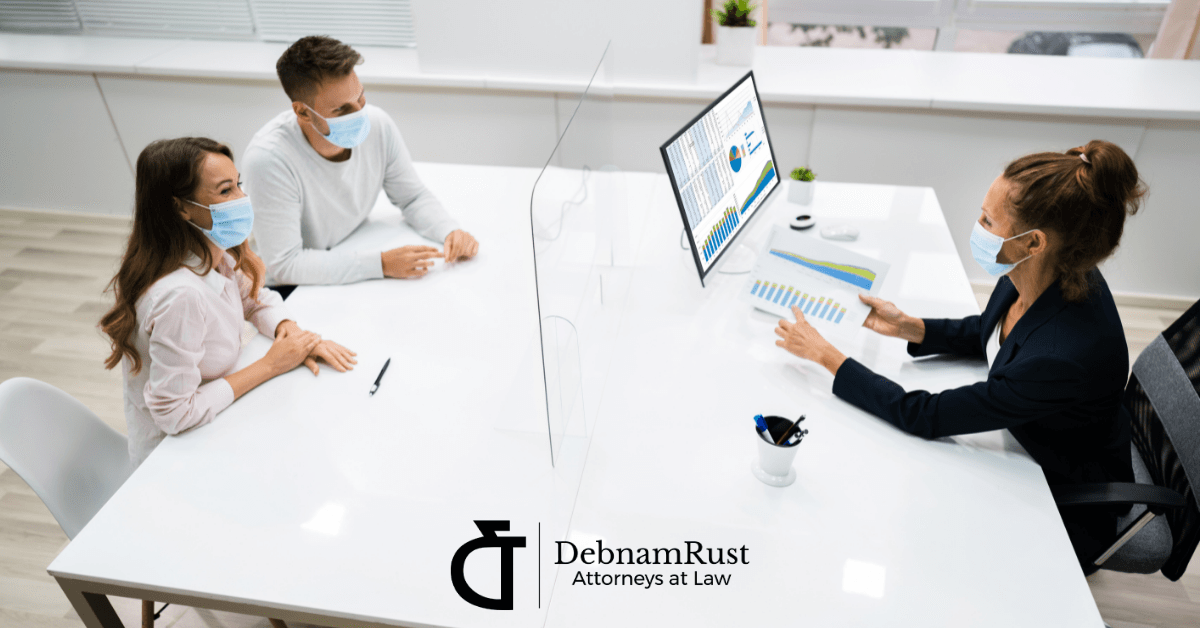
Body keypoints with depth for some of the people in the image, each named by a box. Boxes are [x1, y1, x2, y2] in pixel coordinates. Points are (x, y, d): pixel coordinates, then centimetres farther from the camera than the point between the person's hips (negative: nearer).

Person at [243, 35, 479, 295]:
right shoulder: (268, 158, -28)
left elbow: (413, 197, 3)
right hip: (283, 291, -5)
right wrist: (382, 263, -32)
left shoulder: (377, 125, -12)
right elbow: (285, 265, -26)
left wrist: (450, 231, -17)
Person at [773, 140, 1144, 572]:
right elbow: (985, 331, 6)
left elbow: (925, 416, -33)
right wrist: (908, 327, -10)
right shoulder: (1049, 274, -17)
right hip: (1019, 446, 6)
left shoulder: (1066, 357, -41)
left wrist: (826, 355, -28)